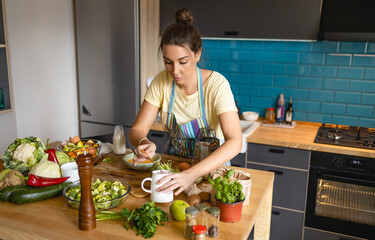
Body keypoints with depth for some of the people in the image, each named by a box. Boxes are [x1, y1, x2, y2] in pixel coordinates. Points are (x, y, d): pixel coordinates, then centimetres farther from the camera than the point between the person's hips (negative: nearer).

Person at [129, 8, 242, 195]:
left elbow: (235, 142, -33)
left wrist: (192, 174, -45)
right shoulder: (162, 81, -11)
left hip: (211, 164, -3)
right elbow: (137, 130, -10)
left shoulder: (216, 84, -23)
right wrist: (144, 143, -34)